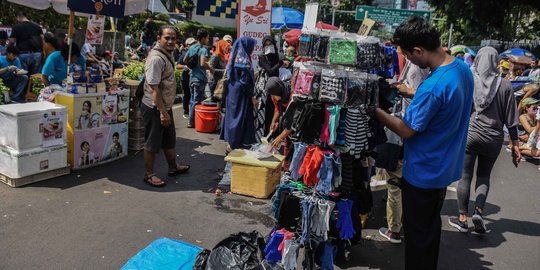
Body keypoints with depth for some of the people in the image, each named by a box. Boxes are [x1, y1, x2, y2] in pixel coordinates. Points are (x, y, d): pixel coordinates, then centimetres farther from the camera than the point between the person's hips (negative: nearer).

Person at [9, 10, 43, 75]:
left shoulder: (16, 27, 0)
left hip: (23, 54, -3)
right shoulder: (37, 26, 10)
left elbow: (12, 42, 0)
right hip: (36, 54, 3)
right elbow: (42, 39, 4)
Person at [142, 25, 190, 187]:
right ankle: (149, 175, 17)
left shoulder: (167, 55, 9)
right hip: (154, 108, -10)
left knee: (169, 139, 21)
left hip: (165, 106, 10)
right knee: (153, 142, 3)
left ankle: (173, 167, 37)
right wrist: (162, 112, -25)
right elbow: (154, 88, -25)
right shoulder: (156, 58, -22)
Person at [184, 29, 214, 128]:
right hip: (200, 78, -8)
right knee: (197, 101, 0)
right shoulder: (203, 49, -15)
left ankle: (192, 120, 24)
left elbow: (185, 60, 17)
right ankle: (192, 122, 4)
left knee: (193, 99, 16)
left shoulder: (191, 47, 8)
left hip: (192, 76, 8)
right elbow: (203, 63, -29)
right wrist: (210, 69, -13)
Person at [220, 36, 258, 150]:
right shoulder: (244, 61, -16)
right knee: (241, 118, -1)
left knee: (232, 115, 14)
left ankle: (231, 142, 23)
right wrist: (252, 96, -13)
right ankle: (237, 145, 6)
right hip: (241, 95, -9)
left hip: (233, 93, 9)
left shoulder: (235, 59, 9)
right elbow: (245, 81, -19)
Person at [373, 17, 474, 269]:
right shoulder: (463, 68, -2)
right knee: (431, 226, 24)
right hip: (446, 168, 9)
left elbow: (405, 130, -21)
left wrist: (374, 110, -12)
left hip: (423, 173, -9)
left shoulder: (432, 86, -31)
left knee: (417, 234, 9)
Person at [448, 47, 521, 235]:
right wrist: (515, 144, 6)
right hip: (493, 138, 1)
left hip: (468, 135, -1)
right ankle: (478, 211, 1)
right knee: (484, 176, 18)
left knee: (465, 176, 8)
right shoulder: (505, 86, -3)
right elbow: (510, 119, -1)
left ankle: (462, 219, 13)